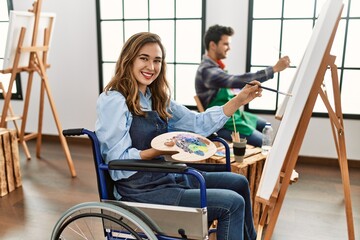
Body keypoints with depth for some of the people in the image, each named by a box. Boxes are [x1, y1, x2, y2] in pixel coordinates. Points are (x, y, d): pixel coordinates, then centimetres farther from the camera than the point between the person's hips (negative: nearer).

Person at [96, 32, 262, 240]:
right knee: (232, 204, -12)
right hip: (140, 191, -8)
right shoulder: (113, 100, -15)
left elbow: (199, 124, 6)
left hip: (165, 176, 8)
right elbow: (118, 162, -18)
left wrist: (239, 100, -1)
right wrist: (161, 150, -30)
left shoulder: (156, 98, 8)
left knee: (238, 183, 12)